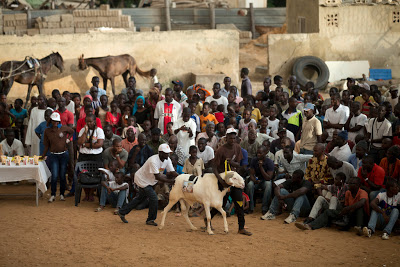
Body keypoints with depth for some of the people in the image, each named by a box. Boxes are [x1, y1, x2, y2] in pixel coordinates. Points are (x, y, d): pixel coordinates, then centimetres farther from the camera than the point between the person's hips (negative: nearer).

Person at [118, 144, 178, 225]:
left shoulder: (167, 160, -9)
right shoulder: (153, 161, -34)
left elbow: (172, 172, -12)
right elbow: (157, 177, -38)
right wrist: (170, 181, -44)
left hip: (150, 180, 9)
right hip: (142, 179, -9)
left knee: (140, 198, 19)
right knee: (154, 199, -14)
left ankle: (122, 212, 33)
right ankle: (151, 219, 3)